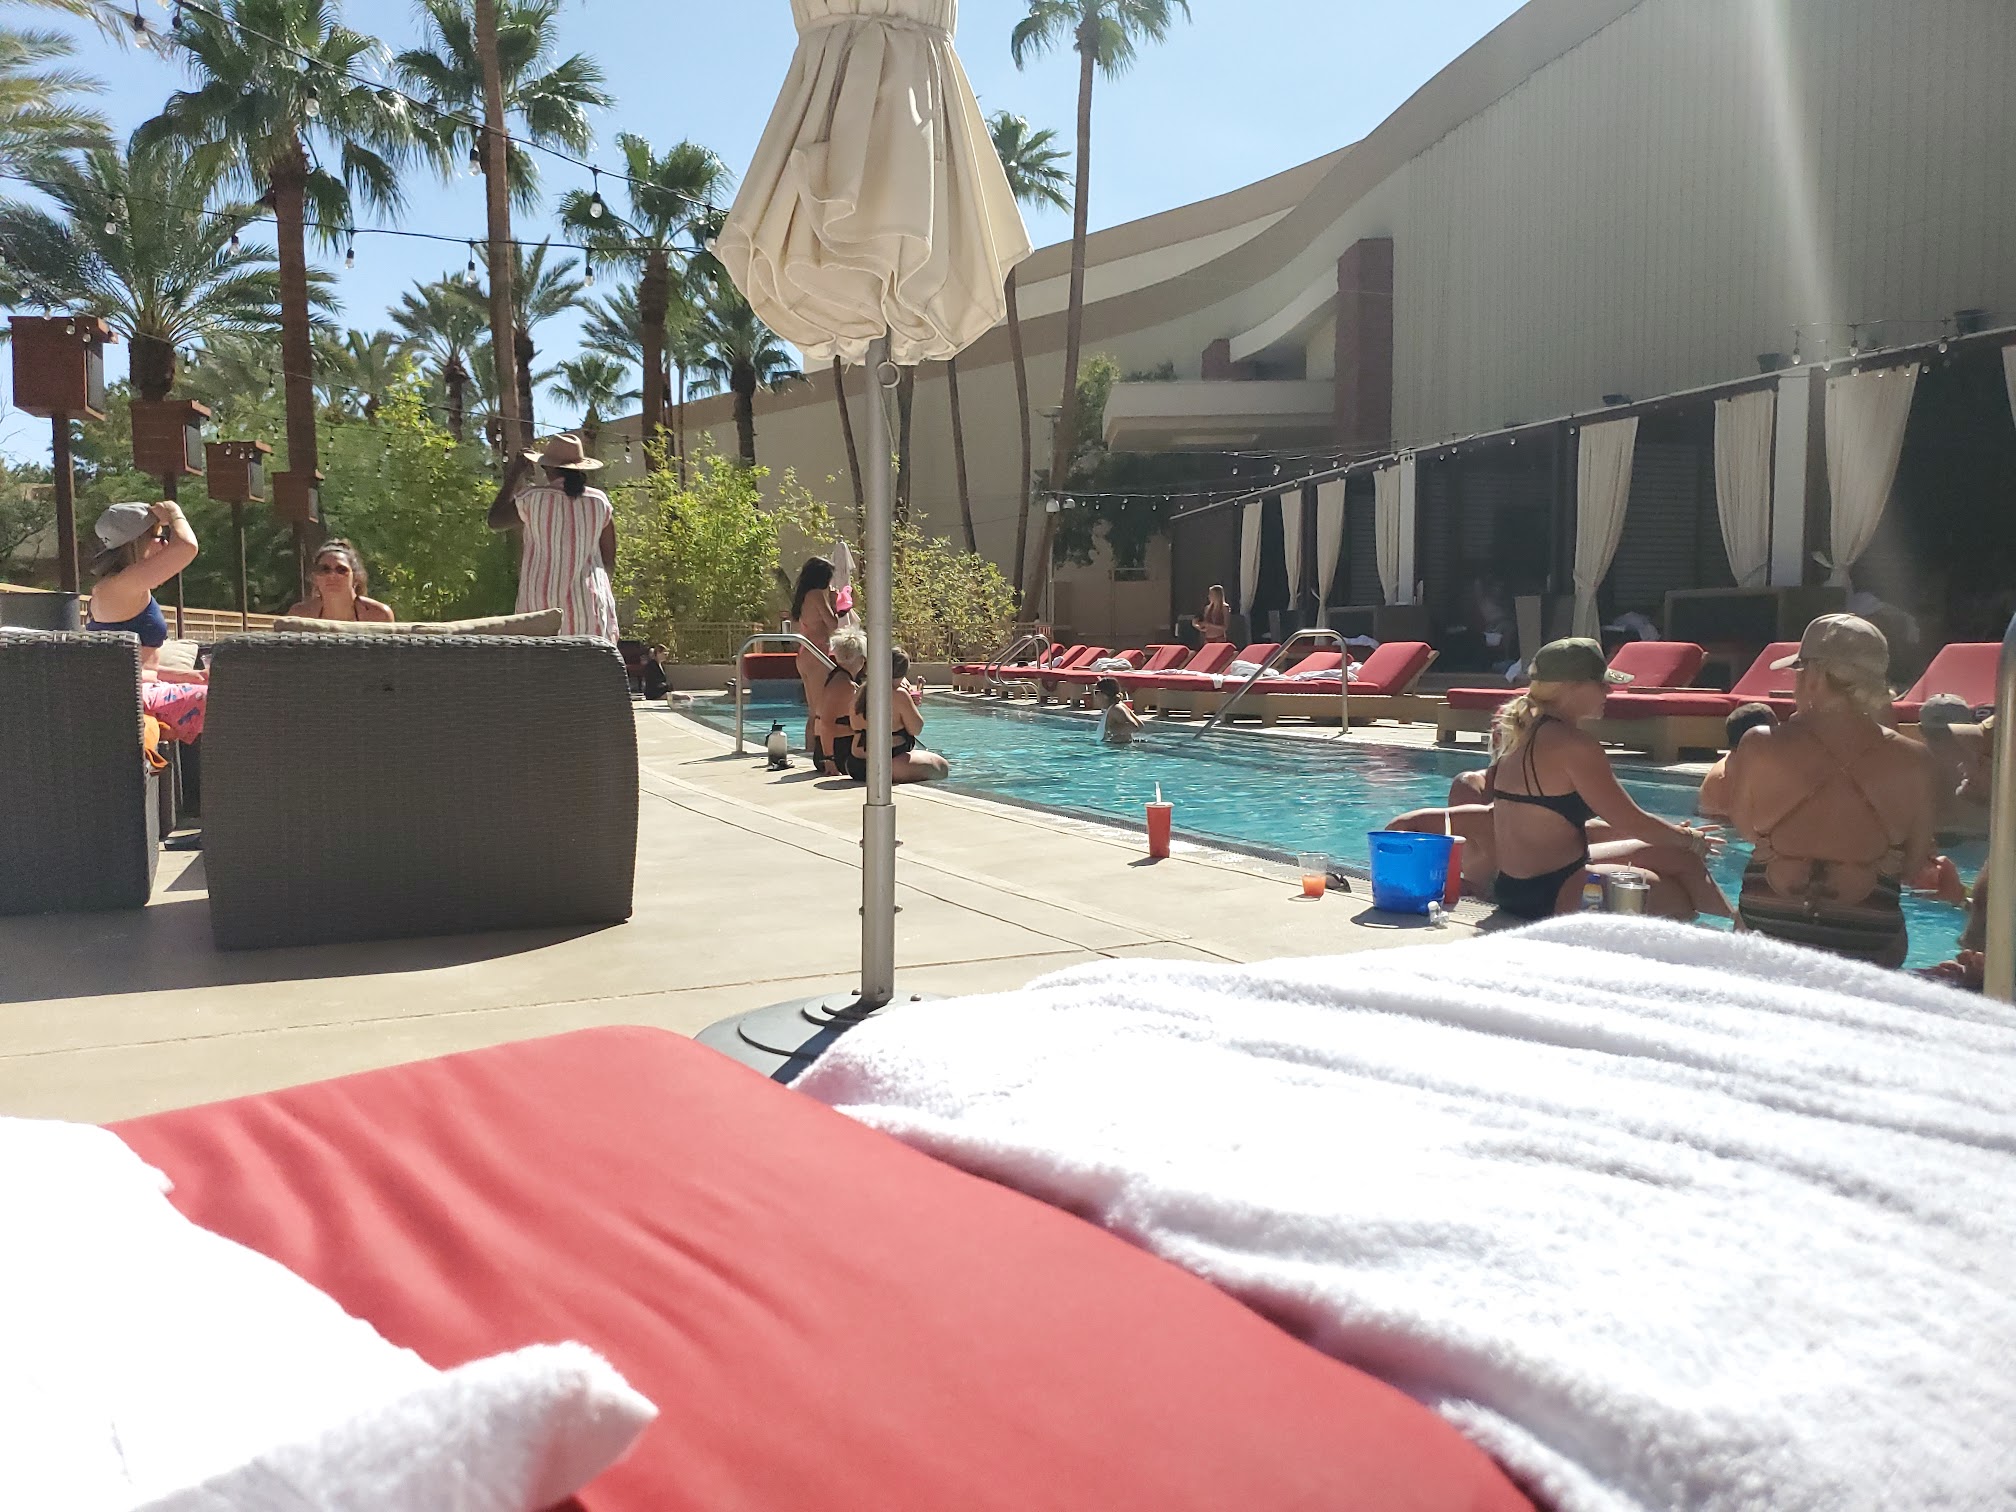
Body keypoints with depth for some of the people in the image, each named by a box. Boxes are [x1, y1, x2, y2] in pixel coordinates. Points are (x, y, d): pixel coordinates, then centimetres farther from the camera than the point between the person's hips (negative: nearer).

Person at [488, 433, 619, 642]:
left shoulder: (534, 498, -3)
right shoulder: (599, 501, 4)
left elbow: (495, 520, 15)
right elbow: (609, 561, 8)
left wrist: (515, 474, 20)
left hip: (543, 602, -2)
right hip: (589, 603, 2)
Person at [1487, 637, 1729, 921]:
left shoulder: (1522, 731, 10)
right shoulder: (1572, 745, -20)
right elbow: (1630, 821, -15)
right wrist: (1690, 838, 5)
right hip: (1549, 896, -10)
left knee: (1683, 861, 19)